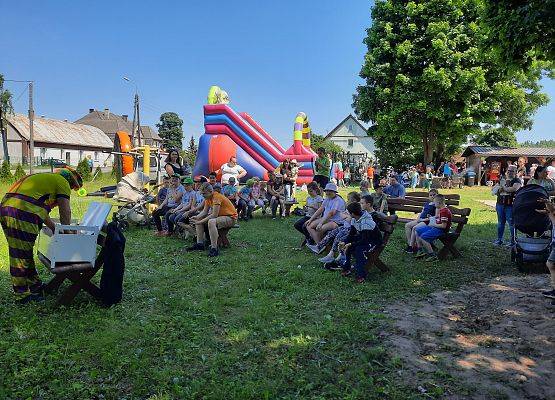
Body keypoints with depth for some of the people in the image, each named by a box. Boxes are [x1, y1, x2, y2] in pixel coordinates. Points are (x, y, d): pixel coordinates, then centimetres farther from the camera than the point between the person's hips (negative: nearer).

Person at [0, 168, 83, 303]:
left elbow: (40, 210, 33)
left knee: (20, 253, 16)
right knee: (21, 255, -1)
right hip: (21, 212, -10)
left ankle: (35, 286, 30)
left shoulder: (44, 178, 31)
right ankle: (22, 295, 9)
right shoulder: (62, 182, 5)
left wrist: (55, 229, 32)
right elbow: (65, 212, 2)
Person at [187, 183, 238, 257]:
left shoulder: (217, 197, -24)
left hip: (231, 218, -10)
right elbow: (205, 211, 5)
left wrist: (201, 222, -27)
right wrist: (197, 217, -15)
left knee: (211, 222, -37)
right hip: (220, 216, 10)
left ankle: (214, 249, -34)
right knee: (198, 220, 4)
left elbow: (214, 215, -28)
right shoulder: (208, 197, 4)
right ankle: (199, 244, 2)